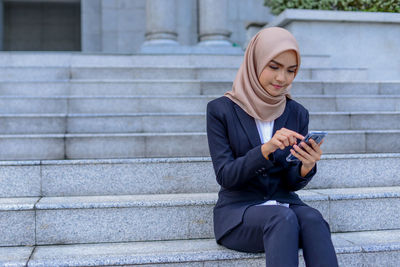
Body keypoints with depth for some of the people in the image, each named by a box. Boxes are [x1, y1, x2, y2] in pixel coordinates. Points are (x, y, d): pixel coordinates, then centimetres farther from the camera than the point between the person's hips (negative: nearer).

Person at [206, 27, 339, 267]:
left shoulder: (298, 114, 6)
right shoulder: (220, 110, -5)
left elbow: (292, 183, 5)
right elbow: (225, 176, -10)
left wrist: (307, 166, -19)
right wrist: (265, 149, -26)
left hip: (285, 204, 3)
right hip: (238, 210, -3)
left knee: (313, 219, -31)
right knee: (284, 219, -34)